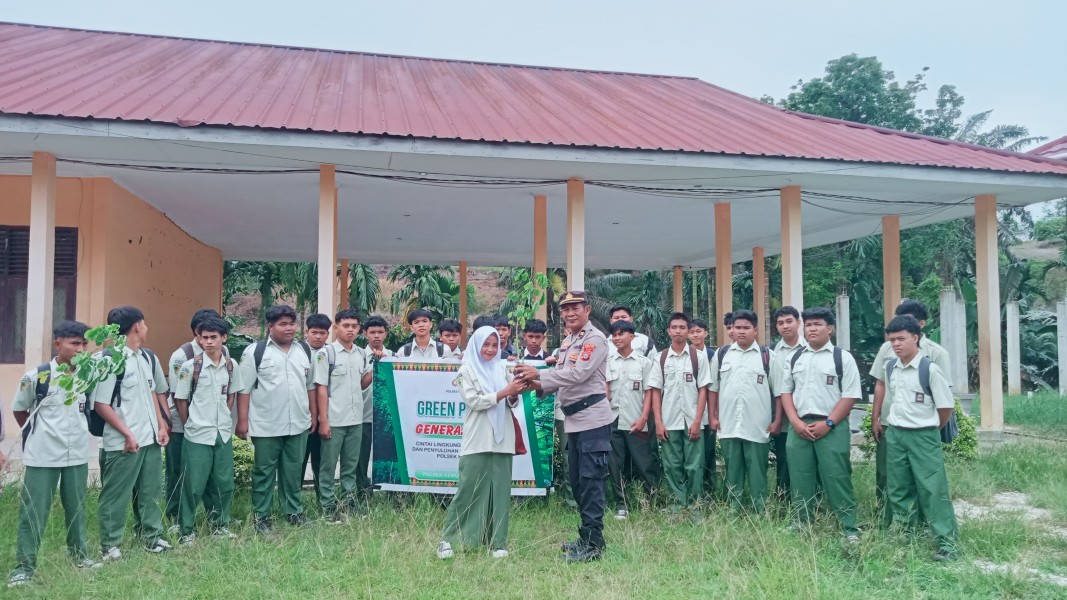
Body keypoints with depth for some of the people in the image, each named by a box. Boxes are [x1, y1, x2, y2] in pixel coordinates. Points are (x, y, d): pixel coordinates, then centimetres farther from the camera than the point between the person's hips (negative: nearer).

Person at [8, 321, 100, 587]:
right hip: (42, 457, -4)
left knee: (76, 507, 15)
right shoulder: (35, 377, -12)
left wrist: (75, 432, 10)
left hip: (77, 455, 4)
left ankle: (79, 554, 30)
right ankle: (24, 565, 13)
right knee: (33, 511, 2)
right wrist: (36, 435, 9)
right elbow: (18, 410, 4)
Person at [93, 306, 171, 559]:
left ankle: (152, 536, 28)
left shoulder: (148, 357, 9)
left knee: (151, 491, 16)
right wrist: (127, 434, -14)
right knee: (116, 496, 6)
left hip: (151, 438, 7)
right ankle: (110, 545, 18)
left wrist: (161, 425, 10)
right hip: (124, 442, -7)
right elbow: (101, 405, -13)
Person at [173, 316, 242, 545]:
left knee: (224, 482, 11)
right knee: (194, 485, 3)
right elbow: (180, 400, -2)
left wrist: (224, 420, 10)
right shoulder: (190, 366, -11)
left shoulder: (232, 365, 0)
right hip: (198, 435, -4)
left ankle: (220, 524, 28)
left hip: (223, 433, 4)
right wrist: (190, 426, 3)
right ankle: (187, 530, 18)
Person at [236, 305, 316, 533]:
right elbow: (244, 389, -6)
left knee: (293, 470, 14)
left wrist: (314, 415, 13)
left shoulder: (305, 350, 8)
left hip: (298, 424, 4)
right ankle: (260, 517, 18)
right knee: (264, 471, 7)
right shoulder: (255, 351, -7)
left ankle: (294, 511, 27)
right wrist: (242, 421, -10)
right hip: (266, 425, -4)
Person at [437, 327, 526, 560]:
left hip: (502, 438, 4)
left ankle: (497, 542, 13)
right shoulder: (467, 369, 2)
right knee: (469, 489, -2)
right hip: (477, 439, -3)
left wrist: (515, 394, -11)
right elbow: (473, 401, -9)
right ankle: (448, 539, 9)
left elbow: (512, 403, 12)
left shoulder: (502, 367, 12)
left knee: (500, 490, 5)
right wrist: (504, 392, -17)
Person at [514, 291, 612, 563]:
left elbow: (577, 374, -21)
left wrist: (539, 374, -19)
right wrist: (540, 384, -1)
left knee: (590, 481, -7)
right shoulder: (568, 341, 17)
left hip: (592, 419, -9)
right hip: (573, 420, 9)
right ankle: (587, 536, 25)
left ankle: (593, 543, -1)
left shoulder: (595, 339, -10)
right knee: (577, 480, 14)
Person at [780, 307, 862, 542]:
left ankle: (850, 528, 8)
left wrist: (828, 423, -13)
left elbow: (850, 396, -6)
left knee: (837, 478, -2)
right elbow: (786, 392, 12)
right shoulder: (795, 358, 12)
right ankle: (800, 523, 22)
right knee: (799, 477, 9)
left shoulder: (843, 358, -1)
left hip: (831, 427, -4)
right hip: (799, 427, 4)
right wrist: (795, 421, -2)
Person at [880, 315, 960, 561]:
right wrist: (895, 425, 14)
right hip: (894, 434, 6)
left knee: (933, 489, -4)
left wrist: (931, 429, 6)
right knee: (898, 489, 13)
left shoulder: (929, 368, -15)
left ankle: (948, 542, 6)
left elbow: (946, 405, -7)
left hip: (923, 436, -6)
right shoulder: (889, 367, 3)